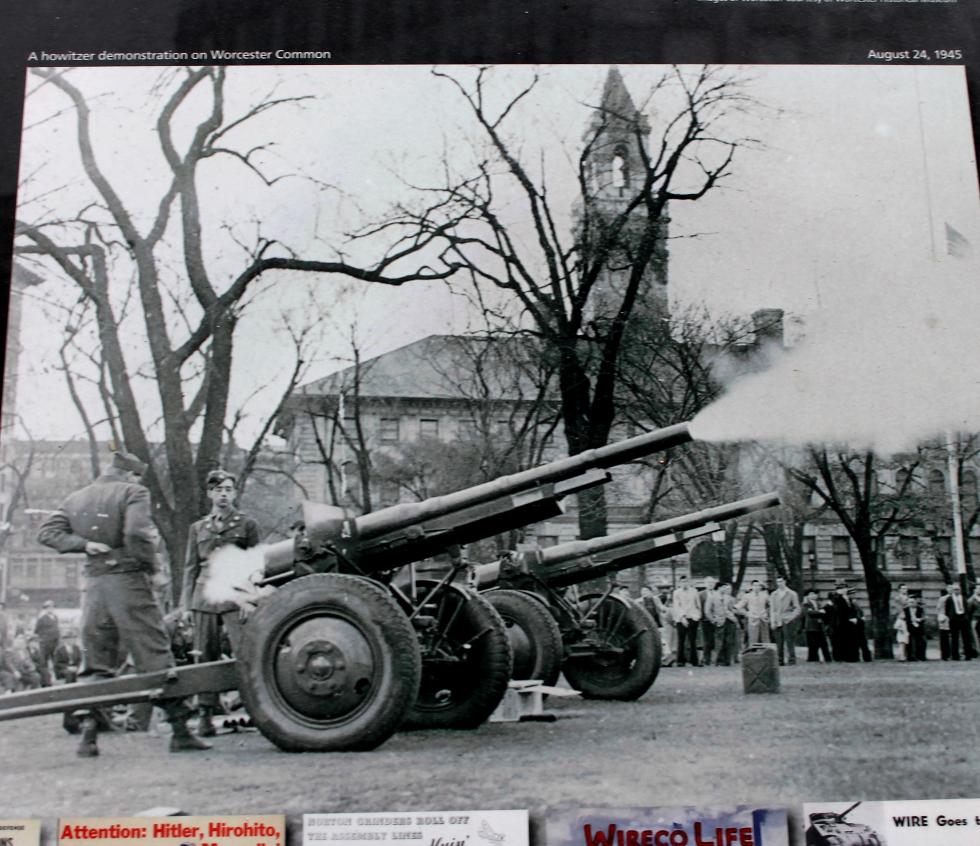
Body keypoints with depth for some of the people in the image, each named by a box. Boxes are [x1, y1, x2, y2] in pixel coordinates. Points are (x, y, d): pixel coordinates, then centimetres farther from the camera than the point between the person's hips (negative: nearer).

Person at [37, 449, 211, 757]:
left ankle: (88, 734, 8)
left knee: (94, 662, 12)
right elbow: (136, 532, -20)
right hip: (128, 581, -5)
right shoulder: (133, 492, -4)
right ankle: (180, 731, 0)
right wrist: (148, 564, -6)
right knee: (155, 657, -2)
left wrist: (84, 544, -2)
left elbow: (47, 531, 6)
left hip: (94, 584, 5)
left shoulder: (77, 498, 15)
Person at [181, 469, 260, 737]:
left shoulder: (247, 524, 10)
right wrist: (185, 603, 9)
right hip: (205, 597, 3)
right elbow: (191, 567, 17)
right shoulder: (198, 528, 18)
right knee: (206, 656, 2)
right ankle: (206, 714, 8)